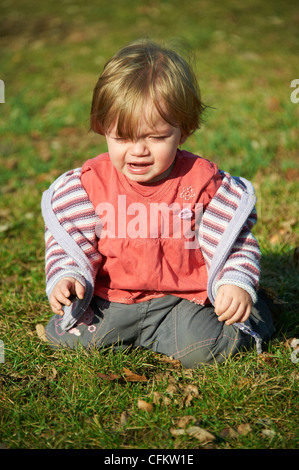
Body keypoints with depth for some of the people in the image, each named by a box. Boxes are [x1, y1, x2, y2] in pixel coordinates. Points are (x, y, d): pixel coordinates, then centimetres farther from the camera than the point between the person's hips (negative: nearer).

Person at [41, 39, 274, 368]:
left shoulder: (202, 181, -10)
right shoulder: (89, 184, -6)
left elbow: (233, 240, -3)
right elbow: (68, 242, 1)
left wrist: (236, 283, -19)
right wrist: (65, 278, -17)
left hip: (183, 296, -2)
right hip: (109, 299, 3)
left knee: (199, 349, -26)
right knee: (64, 336, -12)